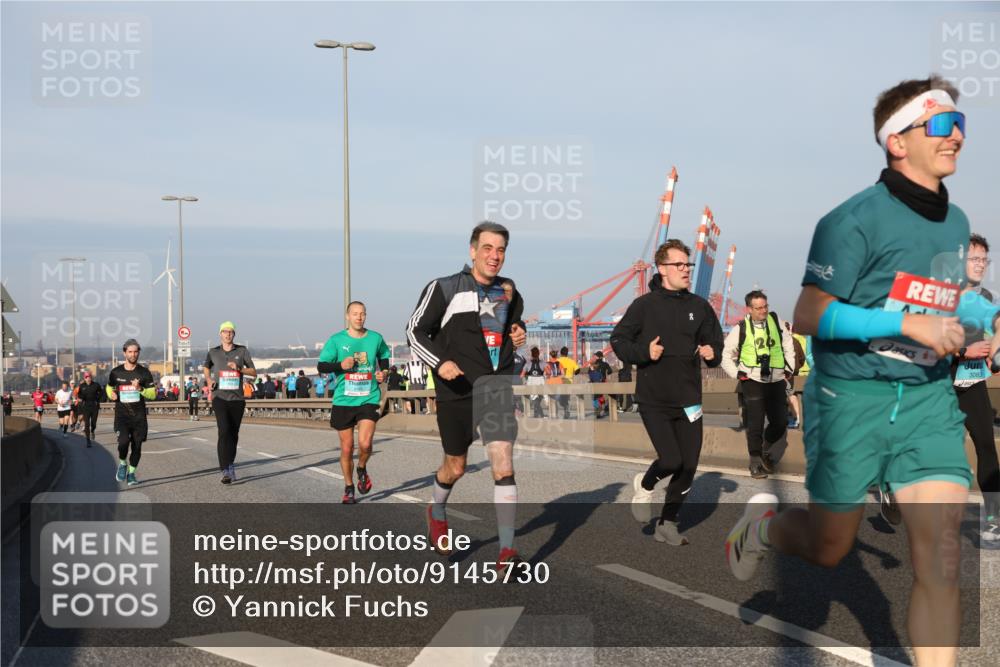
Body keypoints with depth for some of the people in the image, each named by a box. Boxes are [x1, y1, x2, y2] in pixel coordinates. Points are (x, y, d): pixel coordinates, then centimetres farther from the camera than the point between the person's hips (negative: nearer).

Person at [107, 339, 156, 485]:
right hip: (122, 414, -1)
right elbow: (109, 387, 21)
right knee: (124, 441, -20)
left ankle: (131, 473, 20)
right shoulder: (116, 372, 3)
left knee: (137, 446, 2)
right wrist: (111, 394, -2)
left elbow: (153, 394, 1)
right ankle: (122, 464, 9)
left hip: (139, 415, 1)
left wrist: (140, 389, -18)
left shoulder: (144, 372, 2)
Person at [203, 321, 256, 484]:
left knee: (234, 434, 8)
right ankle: (226, 471, -22)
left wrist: (239, 368, -11)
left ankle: (231, 464, 28)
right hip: (219, 398, -1)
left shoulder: (242, 351, 5)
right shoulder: (213, 352, 7)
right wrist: (208, 380, 7)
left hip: (237, 399, 2)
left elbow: (254, 373, 6)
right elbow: (205, 367, 27)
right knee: (224, 431, -18)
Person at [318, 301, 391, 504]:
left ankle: (362, 470, 16)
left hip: (369, 398, 0)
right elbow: (321, 366, -2)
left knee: (365, 443, -17)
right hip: (343, 400, 0)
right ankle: (348, 488, 24)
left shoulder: (376, 338, 4)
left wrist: (384, 372, 5)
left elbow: (384, 357, 24)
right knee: (347, 448, 6)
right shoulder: (336, 340, -2)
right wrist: (340, 365, -18)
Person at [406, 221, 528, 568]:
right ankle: (437, 512, 47)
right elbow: (415, 331, -3)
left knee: (503, 462, -14)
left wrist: (519, 333, 6)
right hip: (456, 389, -2)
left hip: (497, 387, 2)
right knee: (455, 466, 13)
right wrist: (439, 362, -17)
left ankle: (507, 551, -13)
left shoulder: (508, 290, 10)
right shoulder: (445, 288, -6)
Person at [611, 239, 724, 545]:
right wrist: (643, 352, -18)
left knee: (688, 466, 4)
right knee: (671, 460, -14)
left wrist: (712, 354, -6)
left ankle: (667, 523, 21)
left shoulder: (699, 306, 5)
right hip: (654, 400, -4)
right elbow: (618, 340, -1)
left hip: (689, 400, 4)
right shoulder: (644, 305, -5)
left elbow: (715, 342, 16)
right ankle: (645, 485, 21)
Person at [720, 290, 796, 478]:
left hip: (776, 381, 3)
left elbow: (788, 345, 15)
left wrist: (789, 369, 10)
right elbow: (726, 355, 6)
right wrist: (737, 374, -4)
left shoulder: (775, 321, 3)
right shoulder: (741, 329, -4)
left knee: (780, 423, 4)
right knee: (755, 424, -4)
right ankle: (755, 462, 8)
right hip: (753, 382, -3)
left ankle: (766, 451, 29)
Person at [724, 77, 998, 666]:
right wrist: (907, 324, -23)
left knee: (942, 559, -10)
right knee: (829, 550, 13)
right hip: (852, 397, -4)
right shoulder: (857, 219, -13)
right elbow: (809, 316, -17)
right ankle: (764, 523, 46)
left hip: (929, 399, 5)